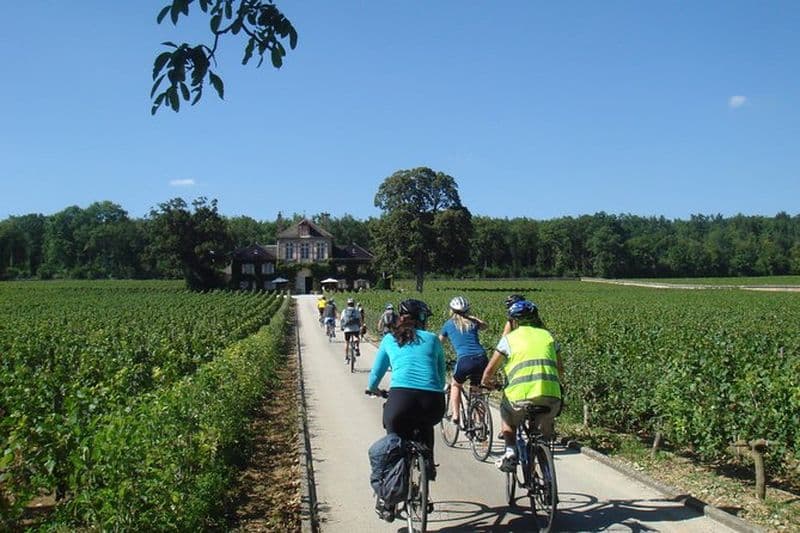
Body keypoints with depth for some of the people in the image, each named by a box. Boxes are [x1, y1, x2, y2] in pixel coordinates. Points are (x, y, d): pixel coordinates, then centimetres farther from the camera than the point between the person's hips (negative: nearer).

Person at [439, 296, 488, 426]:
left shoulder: (449, 324, 13)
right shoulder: (472, 322, 18)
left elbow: (439, 342, 30)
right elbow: (484, 325, 43)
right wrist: (470, 316, 51)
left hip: (465, 360, -2)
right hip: (482, 359, 3)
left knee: (456, 385, 26)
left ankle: (455, 415, 16)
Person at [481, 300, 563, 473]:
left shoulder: (509, 338, 10)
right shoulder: (547, 335, 20)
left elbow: (490, 370, 11)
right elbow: (560, 369, 27)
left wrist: (486, 382, 32)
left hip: (521, 395, -2)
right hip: (551, 395, 3)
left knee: (507, 417, 27)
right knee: (546, 423, 31)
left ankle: (510, 451, 9)